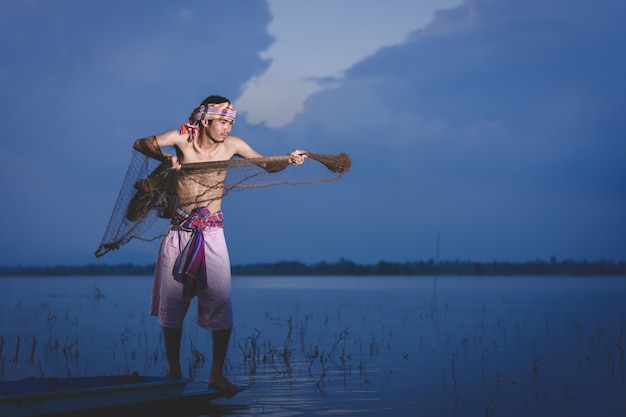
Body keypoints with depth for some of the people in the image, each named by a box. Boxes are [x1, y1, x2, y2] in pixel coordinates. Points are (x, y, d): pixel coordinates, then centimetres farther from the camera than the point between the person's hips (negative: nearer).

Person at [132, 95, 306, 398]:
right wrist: (165, 157, -31)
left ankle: (217, 375, 1)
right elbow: (141, 143, -11)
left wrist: (289, 159, -11)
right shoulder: (183, 137, -4)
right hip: (179, 231, 0)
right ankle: (174, 372, 19)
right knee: (172, 303, 6)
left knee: (221, 305, -8)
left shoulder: (232, 145, 0)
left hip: (211, 233, 0)